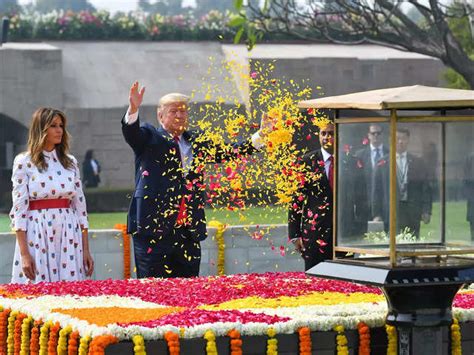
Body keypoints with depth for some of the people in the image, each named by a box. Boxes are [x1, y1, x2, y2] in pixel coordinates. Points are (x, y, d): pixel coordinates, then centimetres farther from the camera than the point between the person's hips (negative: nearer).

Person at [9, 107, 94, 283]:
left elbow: (80, 206, 12)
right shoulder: (24, 162, 0)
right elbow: (19, 209, -4)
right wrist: (24, 253, -11)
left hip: (69, 237, 4)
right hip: (37, 236, -4)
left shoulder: (70, 162, 12)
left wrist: (86, 249, 7)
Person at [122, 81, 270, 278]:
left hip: (189, 232, 5)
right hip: (154, 229, -5)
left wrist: (261, 135, 12)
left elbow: (228, 153, 21)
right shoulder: (150, 138, 5)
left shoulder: (196, 141, 18)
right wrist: (133, 109, -34)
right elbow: (131, 133, -14)